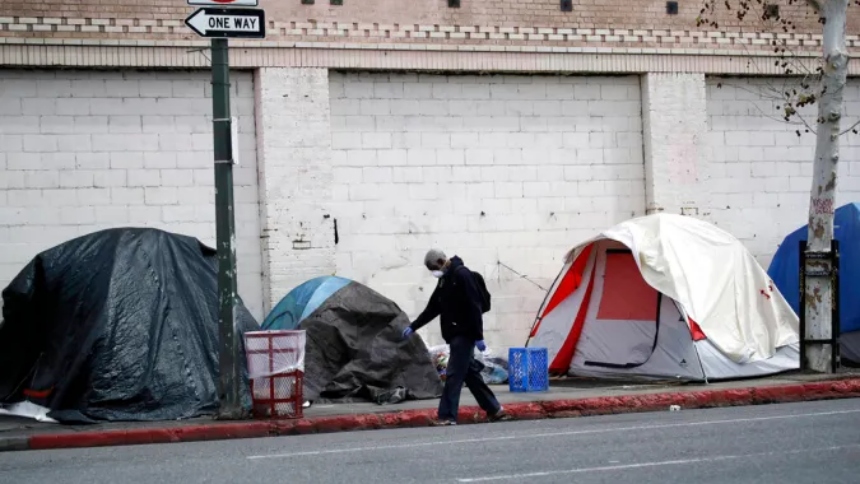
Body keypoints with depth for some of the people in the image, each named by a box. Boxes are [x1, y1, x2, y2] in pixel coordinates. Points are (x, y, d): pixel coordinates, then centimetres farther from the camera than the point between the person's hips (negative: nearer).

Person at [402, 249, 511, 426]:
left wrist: (478, 336, -21)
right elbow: (432, 308, 20)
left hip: (464, 334, -10)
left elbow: (474, 308, -19)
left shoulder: (462, 275, -15)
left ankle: (447, 416, -9)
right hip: (455, 334, 10)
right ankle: (494, 410, 18)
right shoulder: (445, 279, 15)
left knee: (454, 375, -9)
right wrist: (413, 327, 16)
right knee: (470, 373, 11)